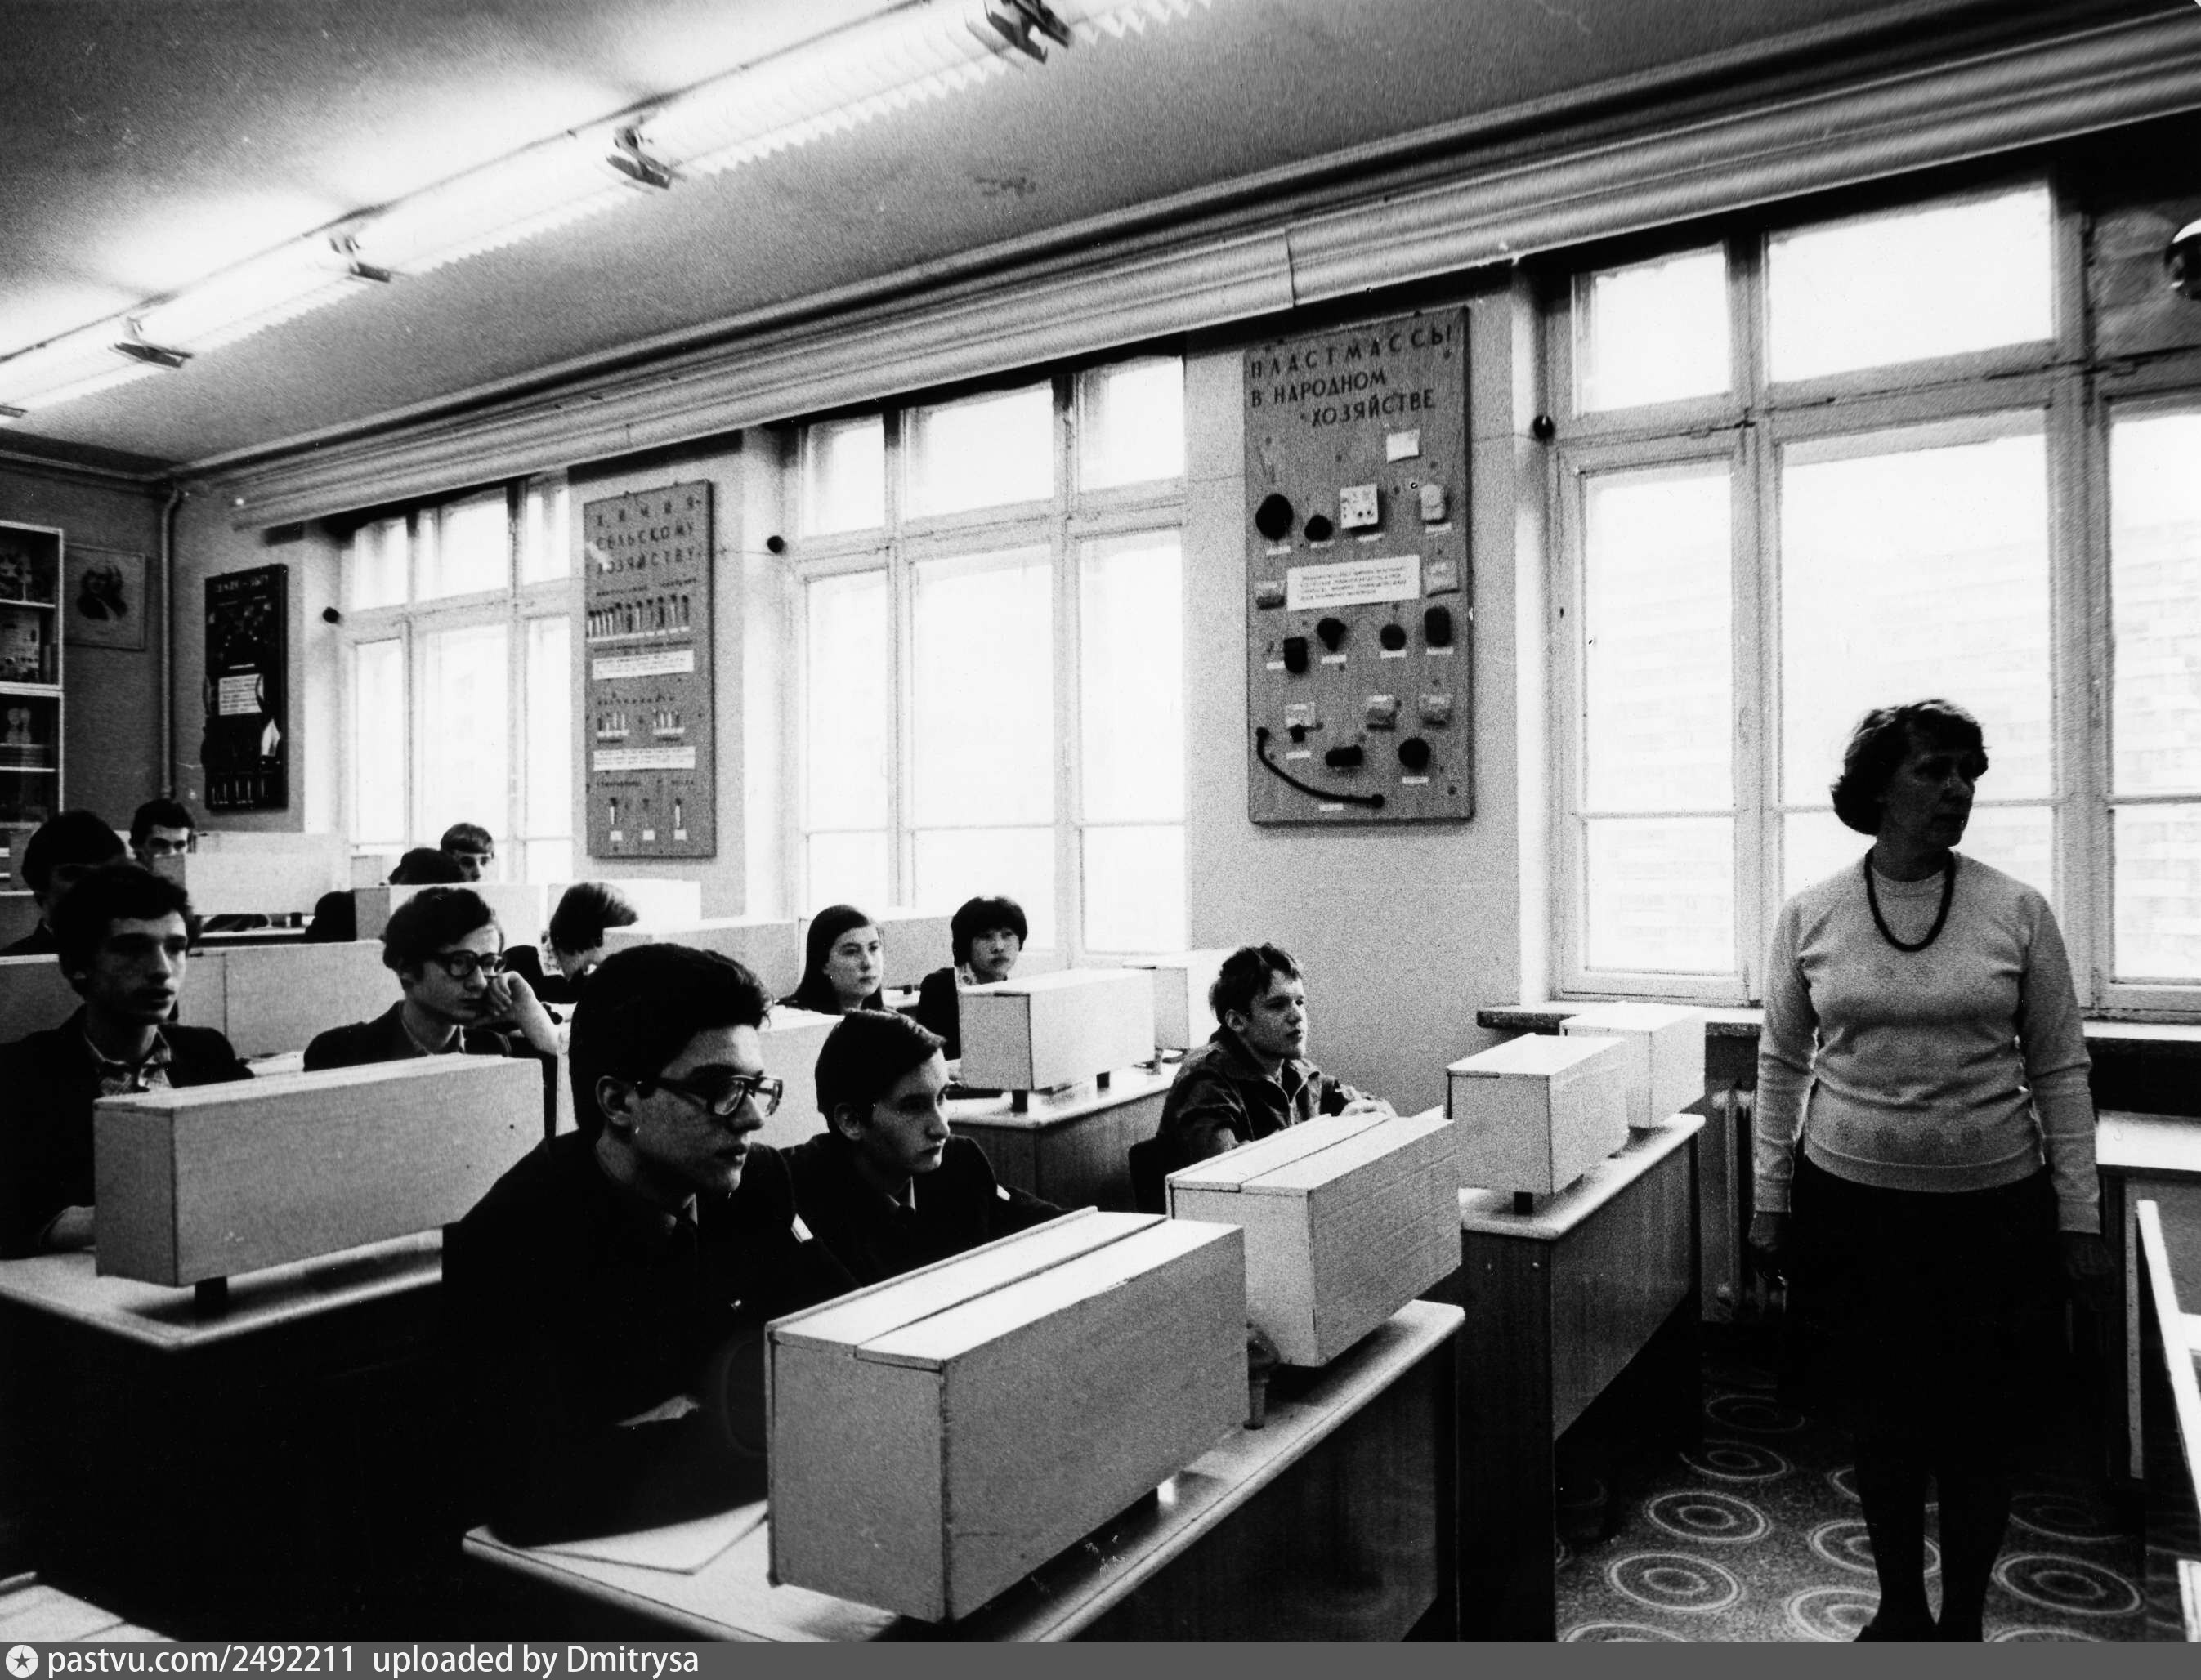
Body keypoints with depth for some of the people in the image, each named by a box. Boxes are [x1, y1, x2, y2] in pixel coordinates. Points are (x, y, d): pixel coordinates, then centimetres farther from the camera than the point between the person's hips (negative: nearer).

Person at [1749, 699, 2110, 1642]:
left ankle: (1963, 1622, 34)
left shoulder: (2018, 913, -4)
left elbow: (2059, 1070, 1)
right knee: (1881, 1425, 13)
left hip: (1993, 1212, 0)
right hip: (1853, 1206, 1)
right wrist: (1769, 1199, 5)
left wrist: (2080, 1213, 0)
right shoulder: (1809, 916, -3)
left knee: (1979, 1435, 11)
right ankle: (1900, 1610, 36)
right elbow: (1782, 1063, 4)